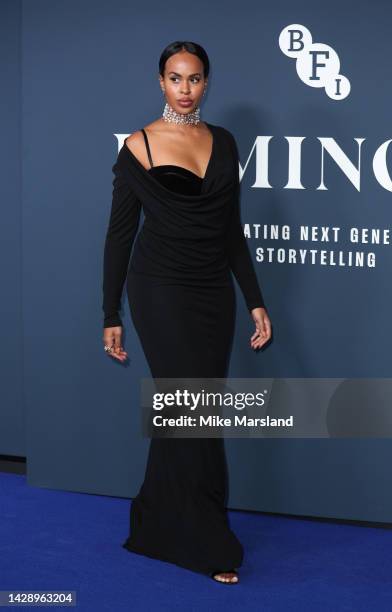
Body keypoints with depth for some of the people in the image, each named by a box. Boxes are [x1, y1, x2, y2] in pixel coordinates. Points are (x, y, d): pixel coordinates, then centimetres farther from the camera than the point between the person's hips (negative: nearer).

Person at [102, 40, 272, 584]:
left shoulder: (223, 142, 9)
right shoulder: (138, 147, -5)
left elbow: (232, 228, 12)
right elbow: (120, 233, -2)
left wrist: (255, 300, 6)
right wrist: (111, 316, -2)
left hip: (214, 294, 5)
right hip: (162, 292, -5)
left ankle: (155, 528, 25)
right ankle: (211, 545, 7)